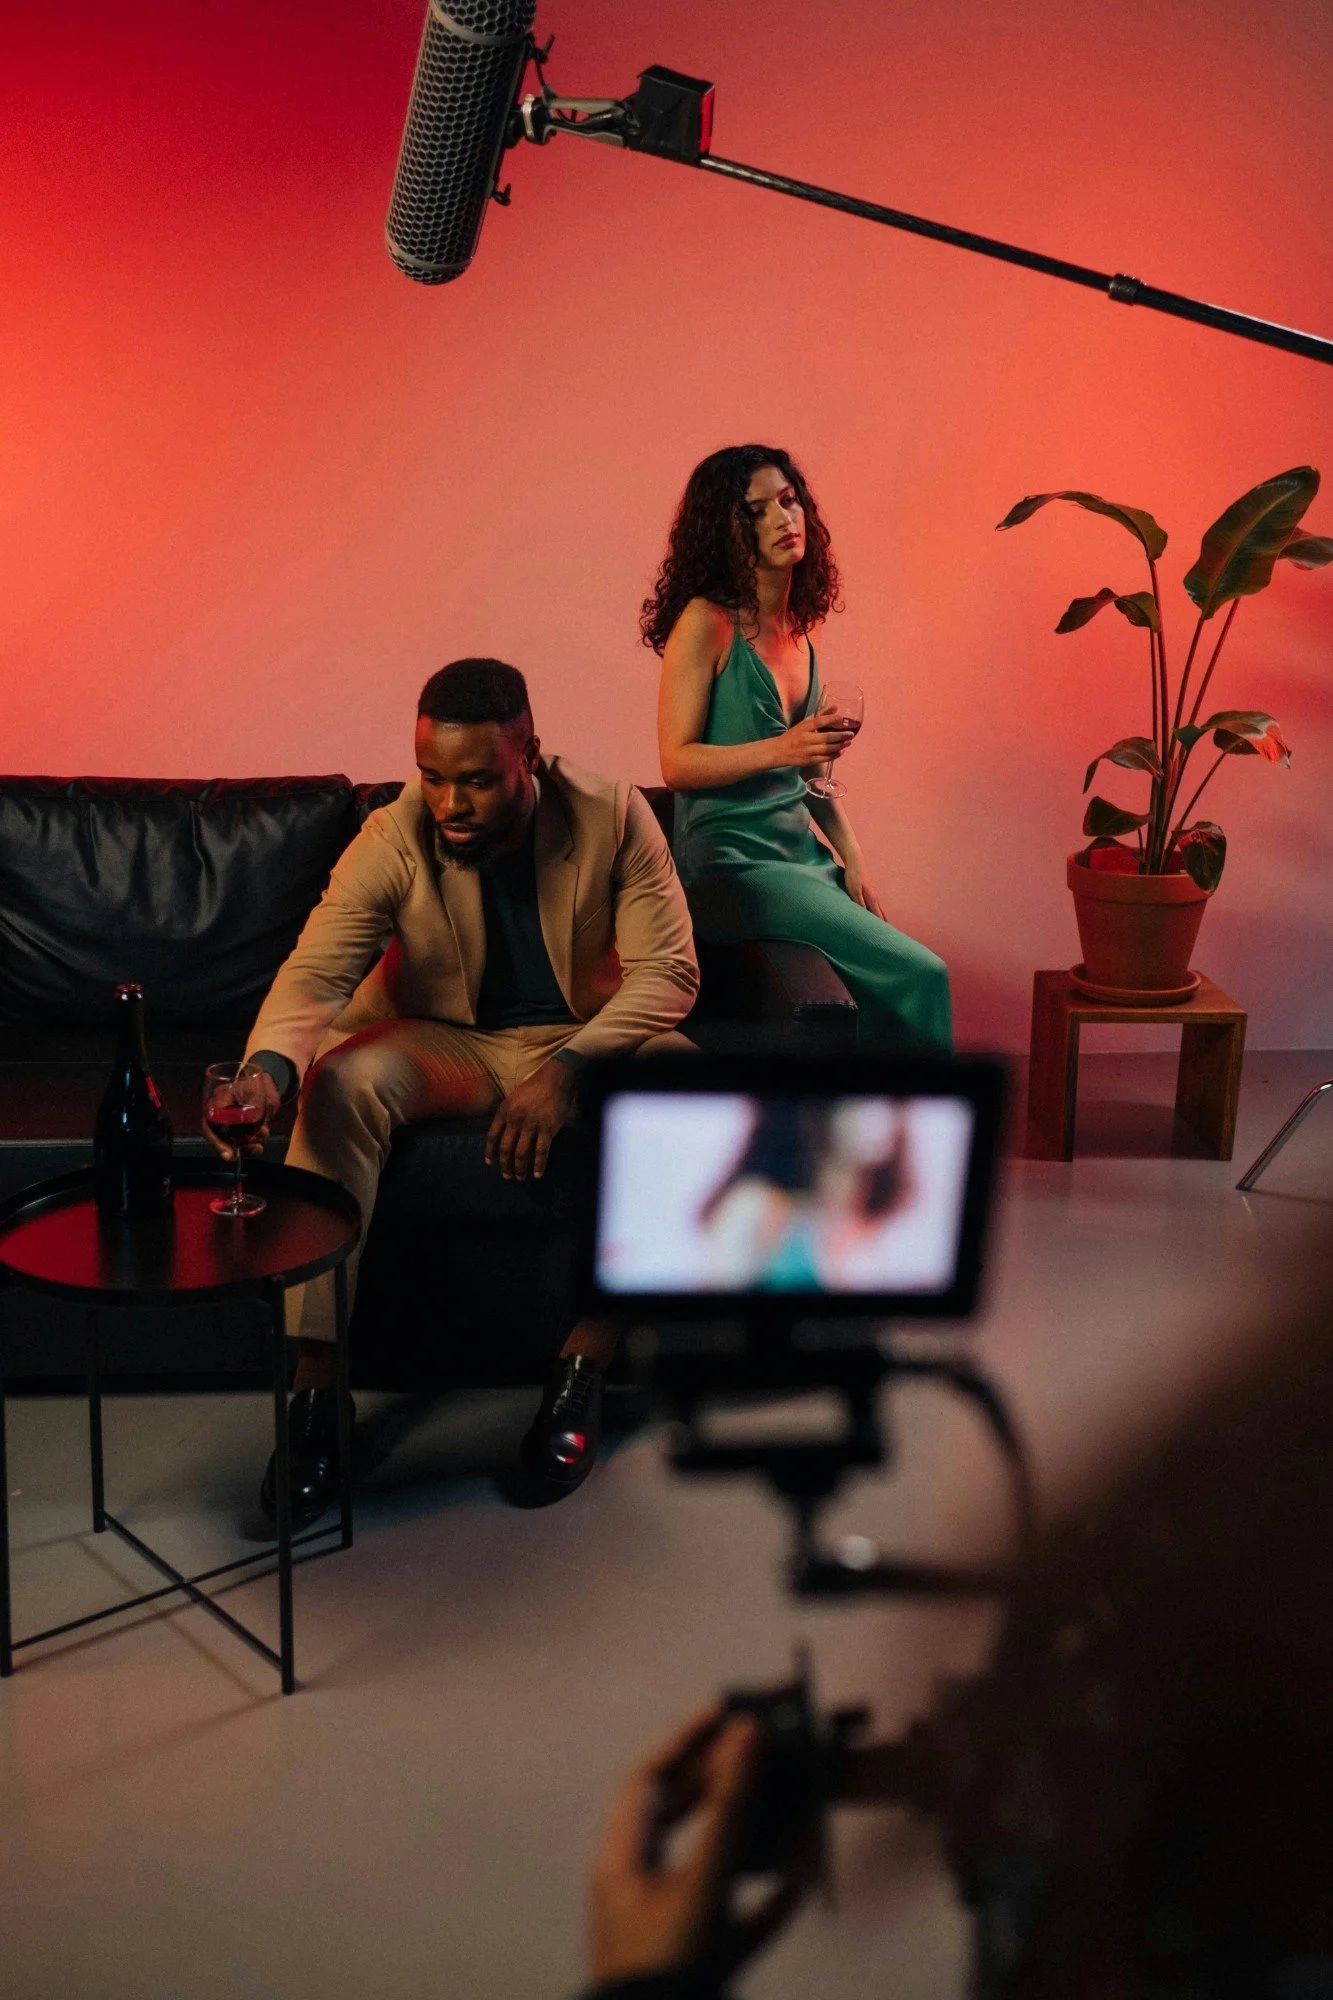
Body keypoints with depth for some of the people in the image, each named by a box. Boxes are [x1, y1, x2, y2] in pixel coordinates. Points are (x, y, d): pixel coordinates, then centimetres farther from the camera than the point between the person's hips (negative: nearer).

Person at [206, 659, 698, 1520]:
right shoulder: (391, 842, -15)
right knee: (341, 1081, -31)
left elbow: (668, 972, -17)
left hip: (583, 1038, 0)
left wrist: (565, 1068, -32)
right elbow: (315, 971, -26)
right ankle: (316, 1387, -27)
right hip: (445, 1045, 0)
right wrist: (267, 1071, -49)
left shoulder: (615, 819, -14)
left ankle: (583, 1368, -21)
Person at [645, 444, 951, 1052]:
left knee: (892, 1001, -11)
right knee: (920, 977, -17)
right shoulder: (706, 622, -10)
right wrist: (780, 749, -24)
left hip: (805, 854, 7)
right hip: (731, 864, -7)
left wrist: (852, 861, 10)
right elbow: (676, 762, -12)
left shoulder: (796, 625, 12)